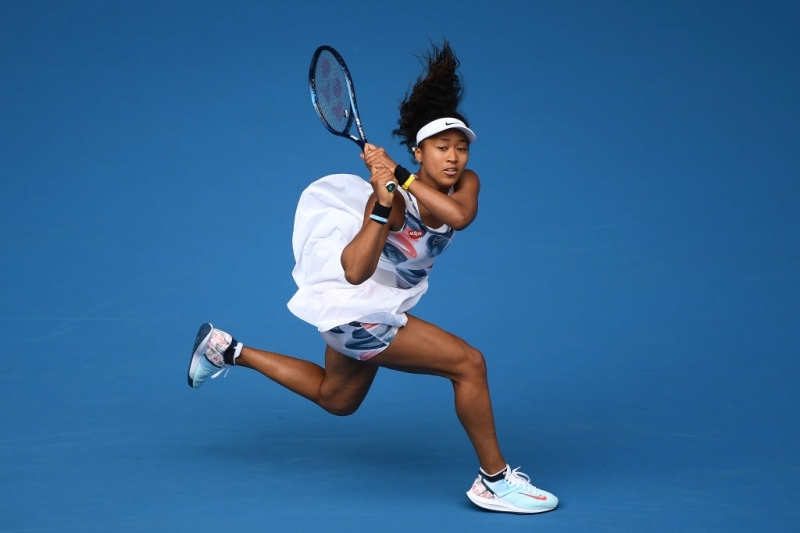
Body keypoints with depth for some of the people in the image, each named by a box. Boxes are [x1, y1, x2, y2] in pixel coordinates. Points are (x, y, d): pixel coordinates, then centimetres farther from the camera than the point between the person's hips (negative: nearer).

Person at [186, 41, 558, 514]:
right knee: (468, 363, -17)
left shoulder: (466, 183, -9)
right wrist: (384, 202, -47)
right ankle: (495, 481, -4)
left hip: (378, 305, 9)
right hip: (357, 308, -9)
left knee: (334, 398, 28)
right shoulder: (393, 200, -29)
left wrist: (402, 177, -38)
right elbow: (355, 271, -38)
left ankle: (228, 350, 35)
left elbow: (460, 215, -33)